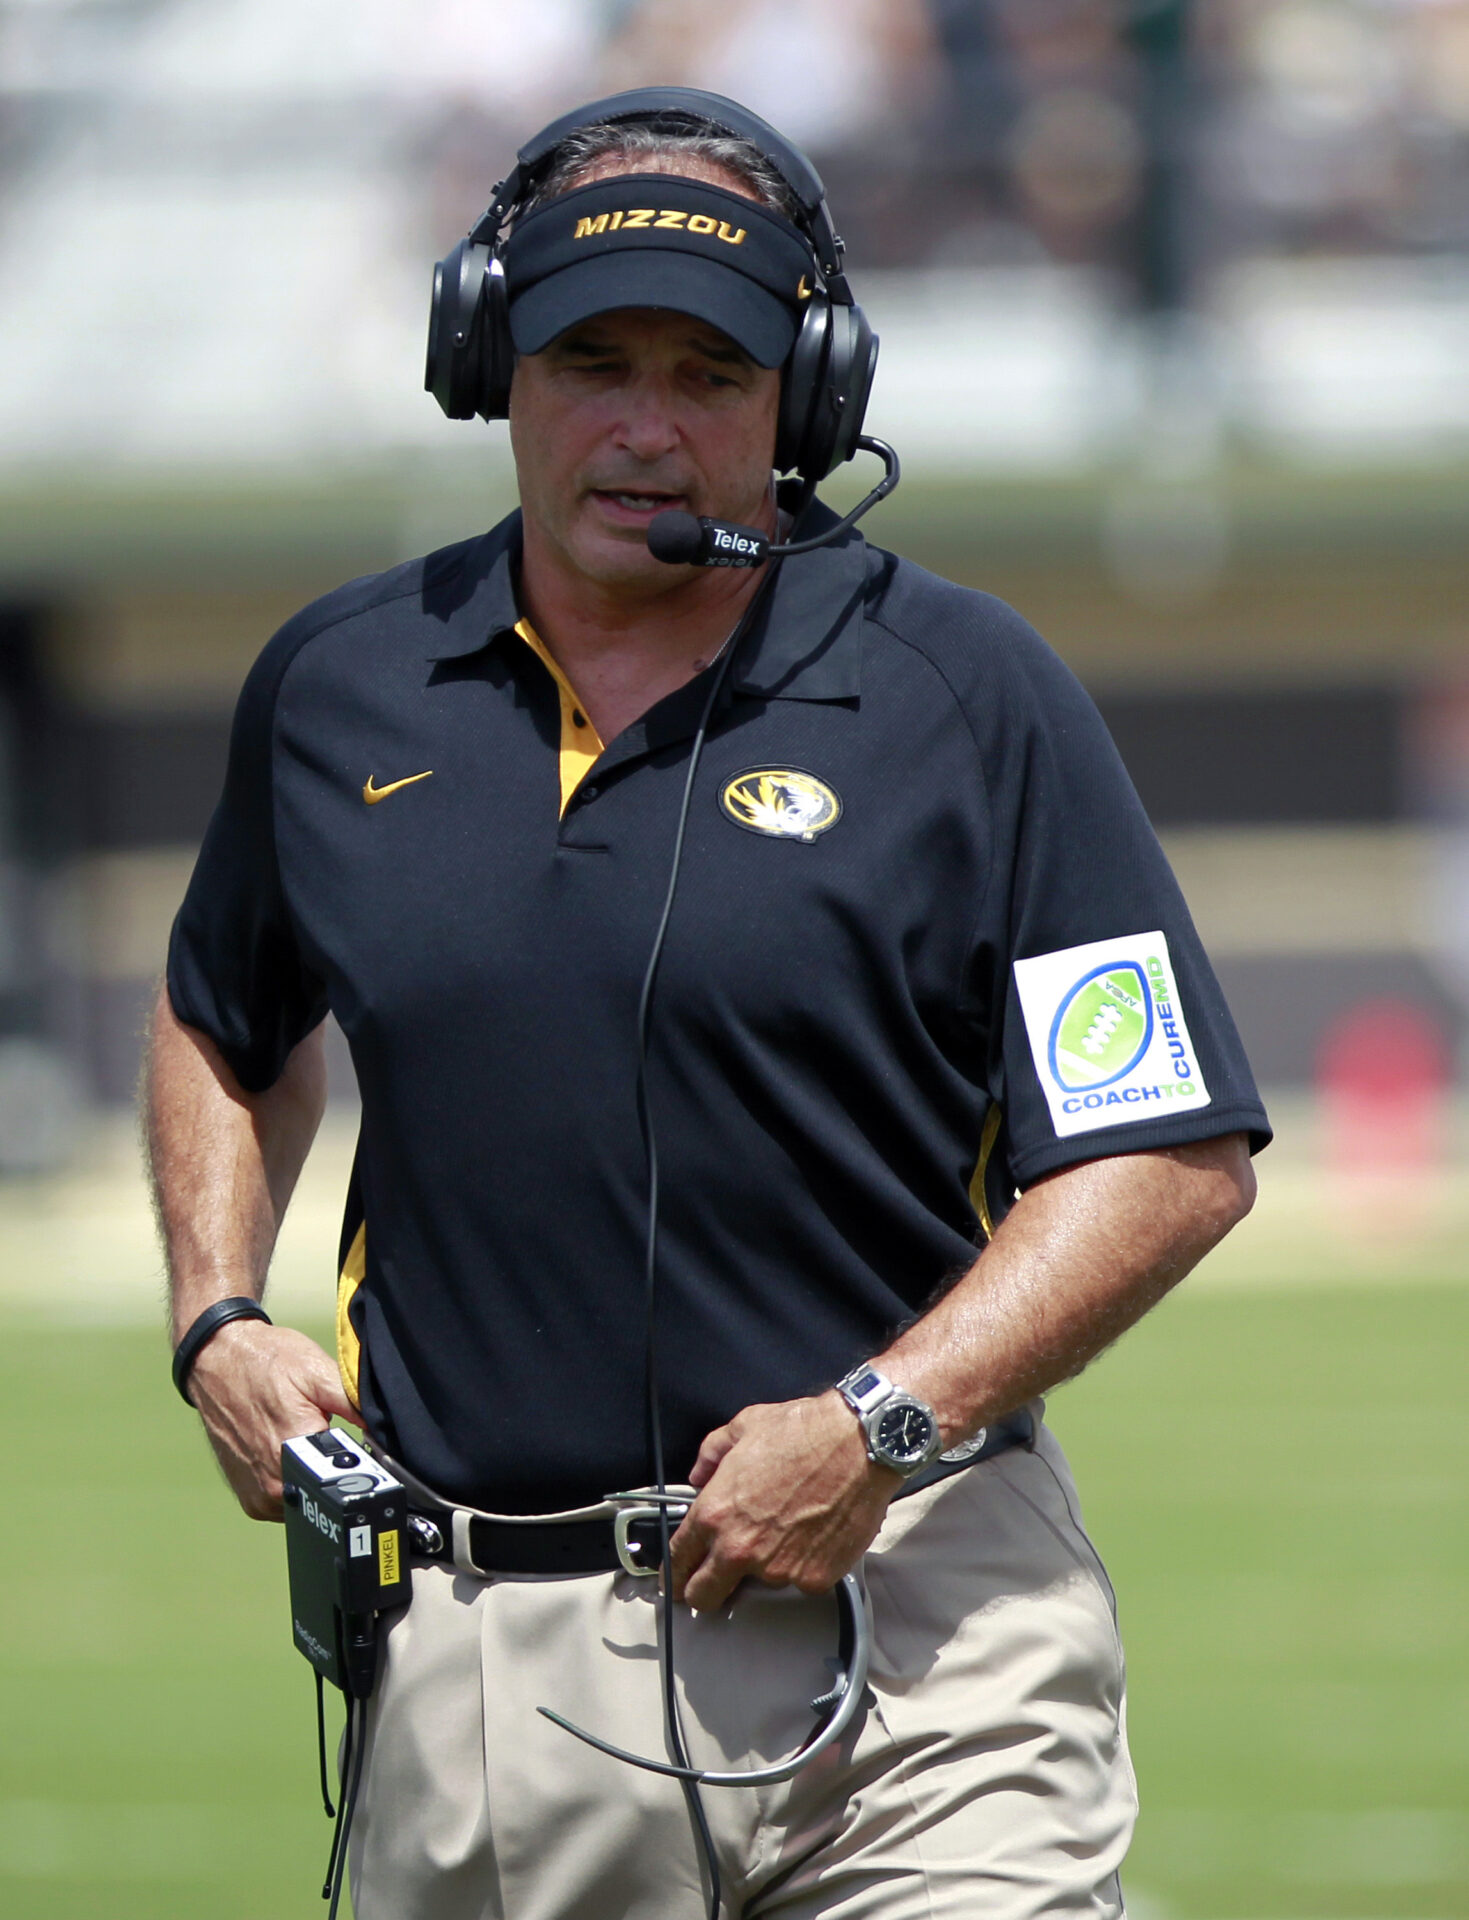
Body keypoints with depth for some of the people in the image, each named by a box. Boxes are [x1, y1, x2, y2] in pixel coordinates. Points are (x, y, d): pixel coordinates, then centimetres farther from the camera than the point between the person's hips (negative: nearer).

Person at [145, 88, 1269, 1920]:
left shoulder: (968, 693, -1)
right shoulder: (336, 686, 10)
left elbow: (1177, 1155, -4)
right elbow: (223, 1025, 29)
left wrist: (881, 1424, -15)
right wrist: (217, 1321, 12)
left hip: (907, 1630, -3)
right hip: (476, 1646, 3)